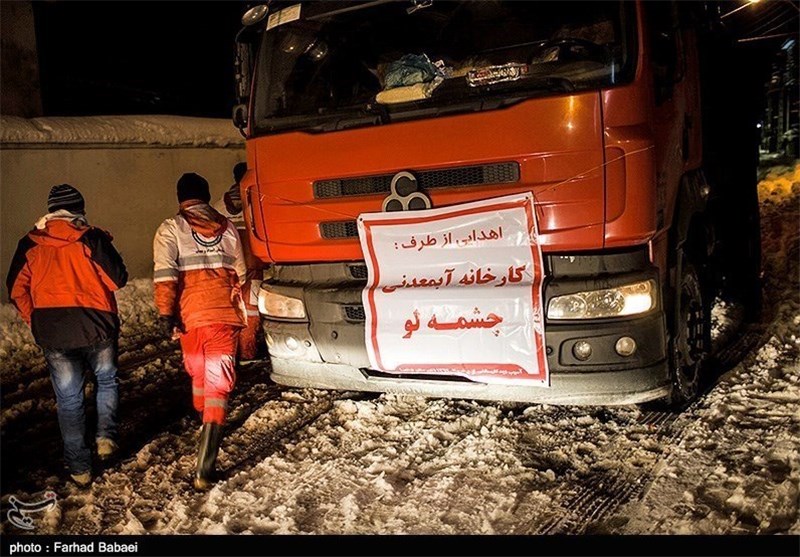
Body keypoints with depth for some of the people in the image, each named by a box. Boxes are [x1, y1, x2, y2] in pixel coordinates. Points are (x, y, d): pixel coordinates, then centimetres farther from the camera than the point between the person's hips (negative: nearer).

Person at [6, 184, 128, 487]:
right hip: (96, 328, -2)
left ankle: (79, 468, 15)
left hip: (52, 332, 2)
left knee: (68, 399, 10)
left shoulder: (30, 243, 4)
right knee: (107, 380, 24)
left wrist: (35, 321, 17)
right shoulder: (91, 238, -7)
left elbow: (17, 289, 6)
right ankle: (106, 436, 11)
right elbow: (118, 279, -8)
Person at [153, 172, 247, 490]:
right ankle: (204, 469, -11)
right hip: (225, 315, 1)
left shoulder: (171, 229, 3)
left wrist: (166, 314, -10)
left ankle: (203, 424, 47)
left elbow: (164, 274, -11)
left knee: (198, 374, 24)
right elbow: (240, 274, 15)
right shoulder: (227, 227, 11)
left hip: (191, 316, 0)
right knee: (217, 385, -4)